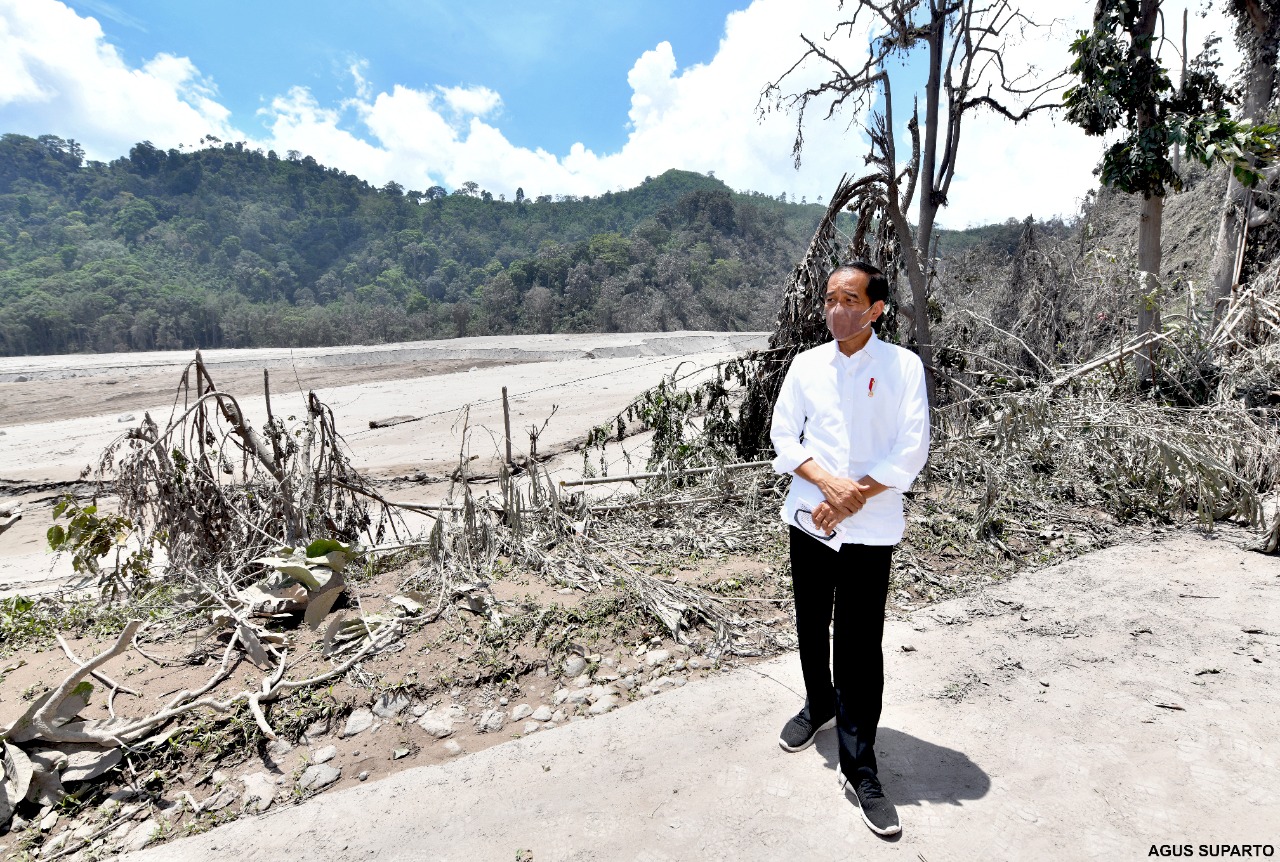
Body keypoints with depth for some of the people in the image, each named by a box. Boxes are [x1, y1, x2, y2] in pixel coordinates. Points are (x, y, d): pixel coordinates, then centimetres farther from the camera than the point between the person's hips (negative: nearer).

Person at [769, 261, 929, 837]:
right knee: (811, 625, 17)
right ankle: (819, 705, 44)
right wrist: (827, 482, -13)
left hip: (870, 528, -3)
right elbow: (783, 436, 2)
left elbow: (912, 450, -8)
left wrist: (854, 498, -14)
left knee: (860, 645, 0)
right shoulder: (806, 364, 3)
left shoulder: (903, 366, -4)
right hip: (808, 518, 3)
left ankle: (858, 768, 16)